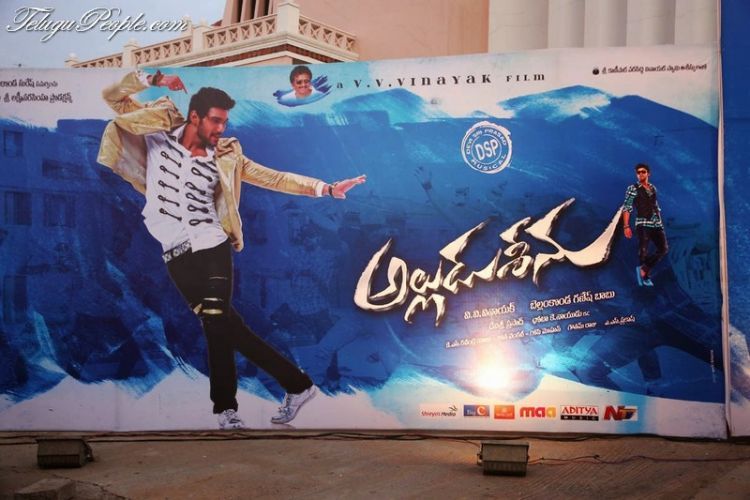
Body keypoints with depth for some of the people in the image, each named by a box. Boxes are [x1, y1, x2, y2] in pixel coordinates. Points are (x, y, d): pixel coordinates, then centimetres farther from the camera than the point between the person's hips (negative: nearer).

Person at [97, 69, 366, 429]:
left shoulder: (223, 156, 2)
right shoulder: (159, 134, 3)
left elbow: (274, 178, -1)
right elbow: (113, 96, 7)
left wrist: (326, 189, -10)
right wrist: (153, 79, -6)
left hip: (211, 249, -1)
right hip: (177, 256, 1)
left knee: (217, 324, -9)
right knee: (225, 326, 0)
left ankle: (226, 407, 8)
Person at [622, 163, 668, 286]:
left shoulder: (653, 188, 14)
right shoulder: (632, 189, -3)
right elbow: (626, 208, -7)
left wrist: (660, 222, 18)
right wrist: (626, 226, -15)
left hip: (657, 224, 6)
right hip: (643, 224, -6)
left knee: (663, 249, 2)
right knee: (643, 251, -6)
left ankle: (643, 269, 13)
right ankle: (646, 277, 8)